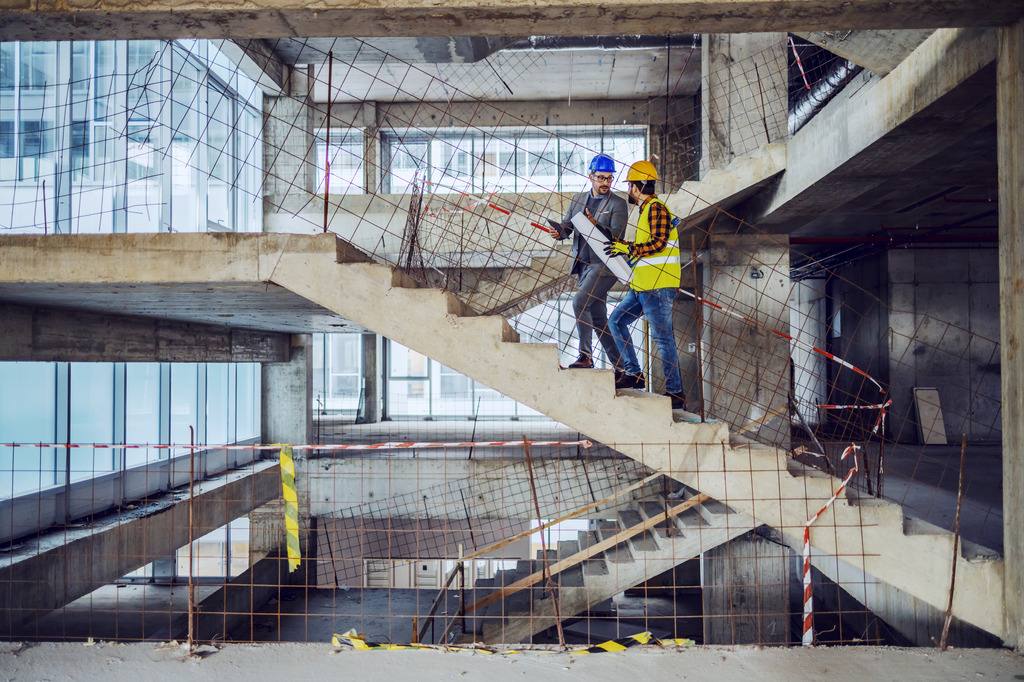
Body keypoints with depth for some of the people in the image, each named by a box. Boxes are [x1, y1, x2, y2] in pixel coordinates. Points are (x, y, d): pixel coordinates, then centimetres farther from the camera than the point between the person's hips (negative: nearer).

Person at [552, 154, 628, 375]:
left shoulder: (618, 204, -3)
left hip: (604, 266, -6)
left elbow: (618, 236, -13)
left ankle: (585, 356, -16)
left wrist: (596, 226, -28)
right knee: (598, 319, 9)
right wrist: (559, 231, -10)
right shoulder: (578, 199, 13)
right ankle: (618, 366, 18)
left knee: (579, 302, -24)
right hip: (584, 265, 6)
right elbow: (567, 224, 13)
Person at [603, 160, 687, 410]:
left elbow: (658, 243, -20)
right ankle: (633, 373, 15)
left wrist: (628, 248, -14)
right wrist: (624, 248, 20)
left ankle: (676, 393, -2)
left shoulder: (656, 207, -10)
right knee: (616, 321, 13)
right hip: (644, 286, 10)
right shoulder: (647, 210, 20)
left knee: (663, 337, -8)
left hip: (658, 286, -10)